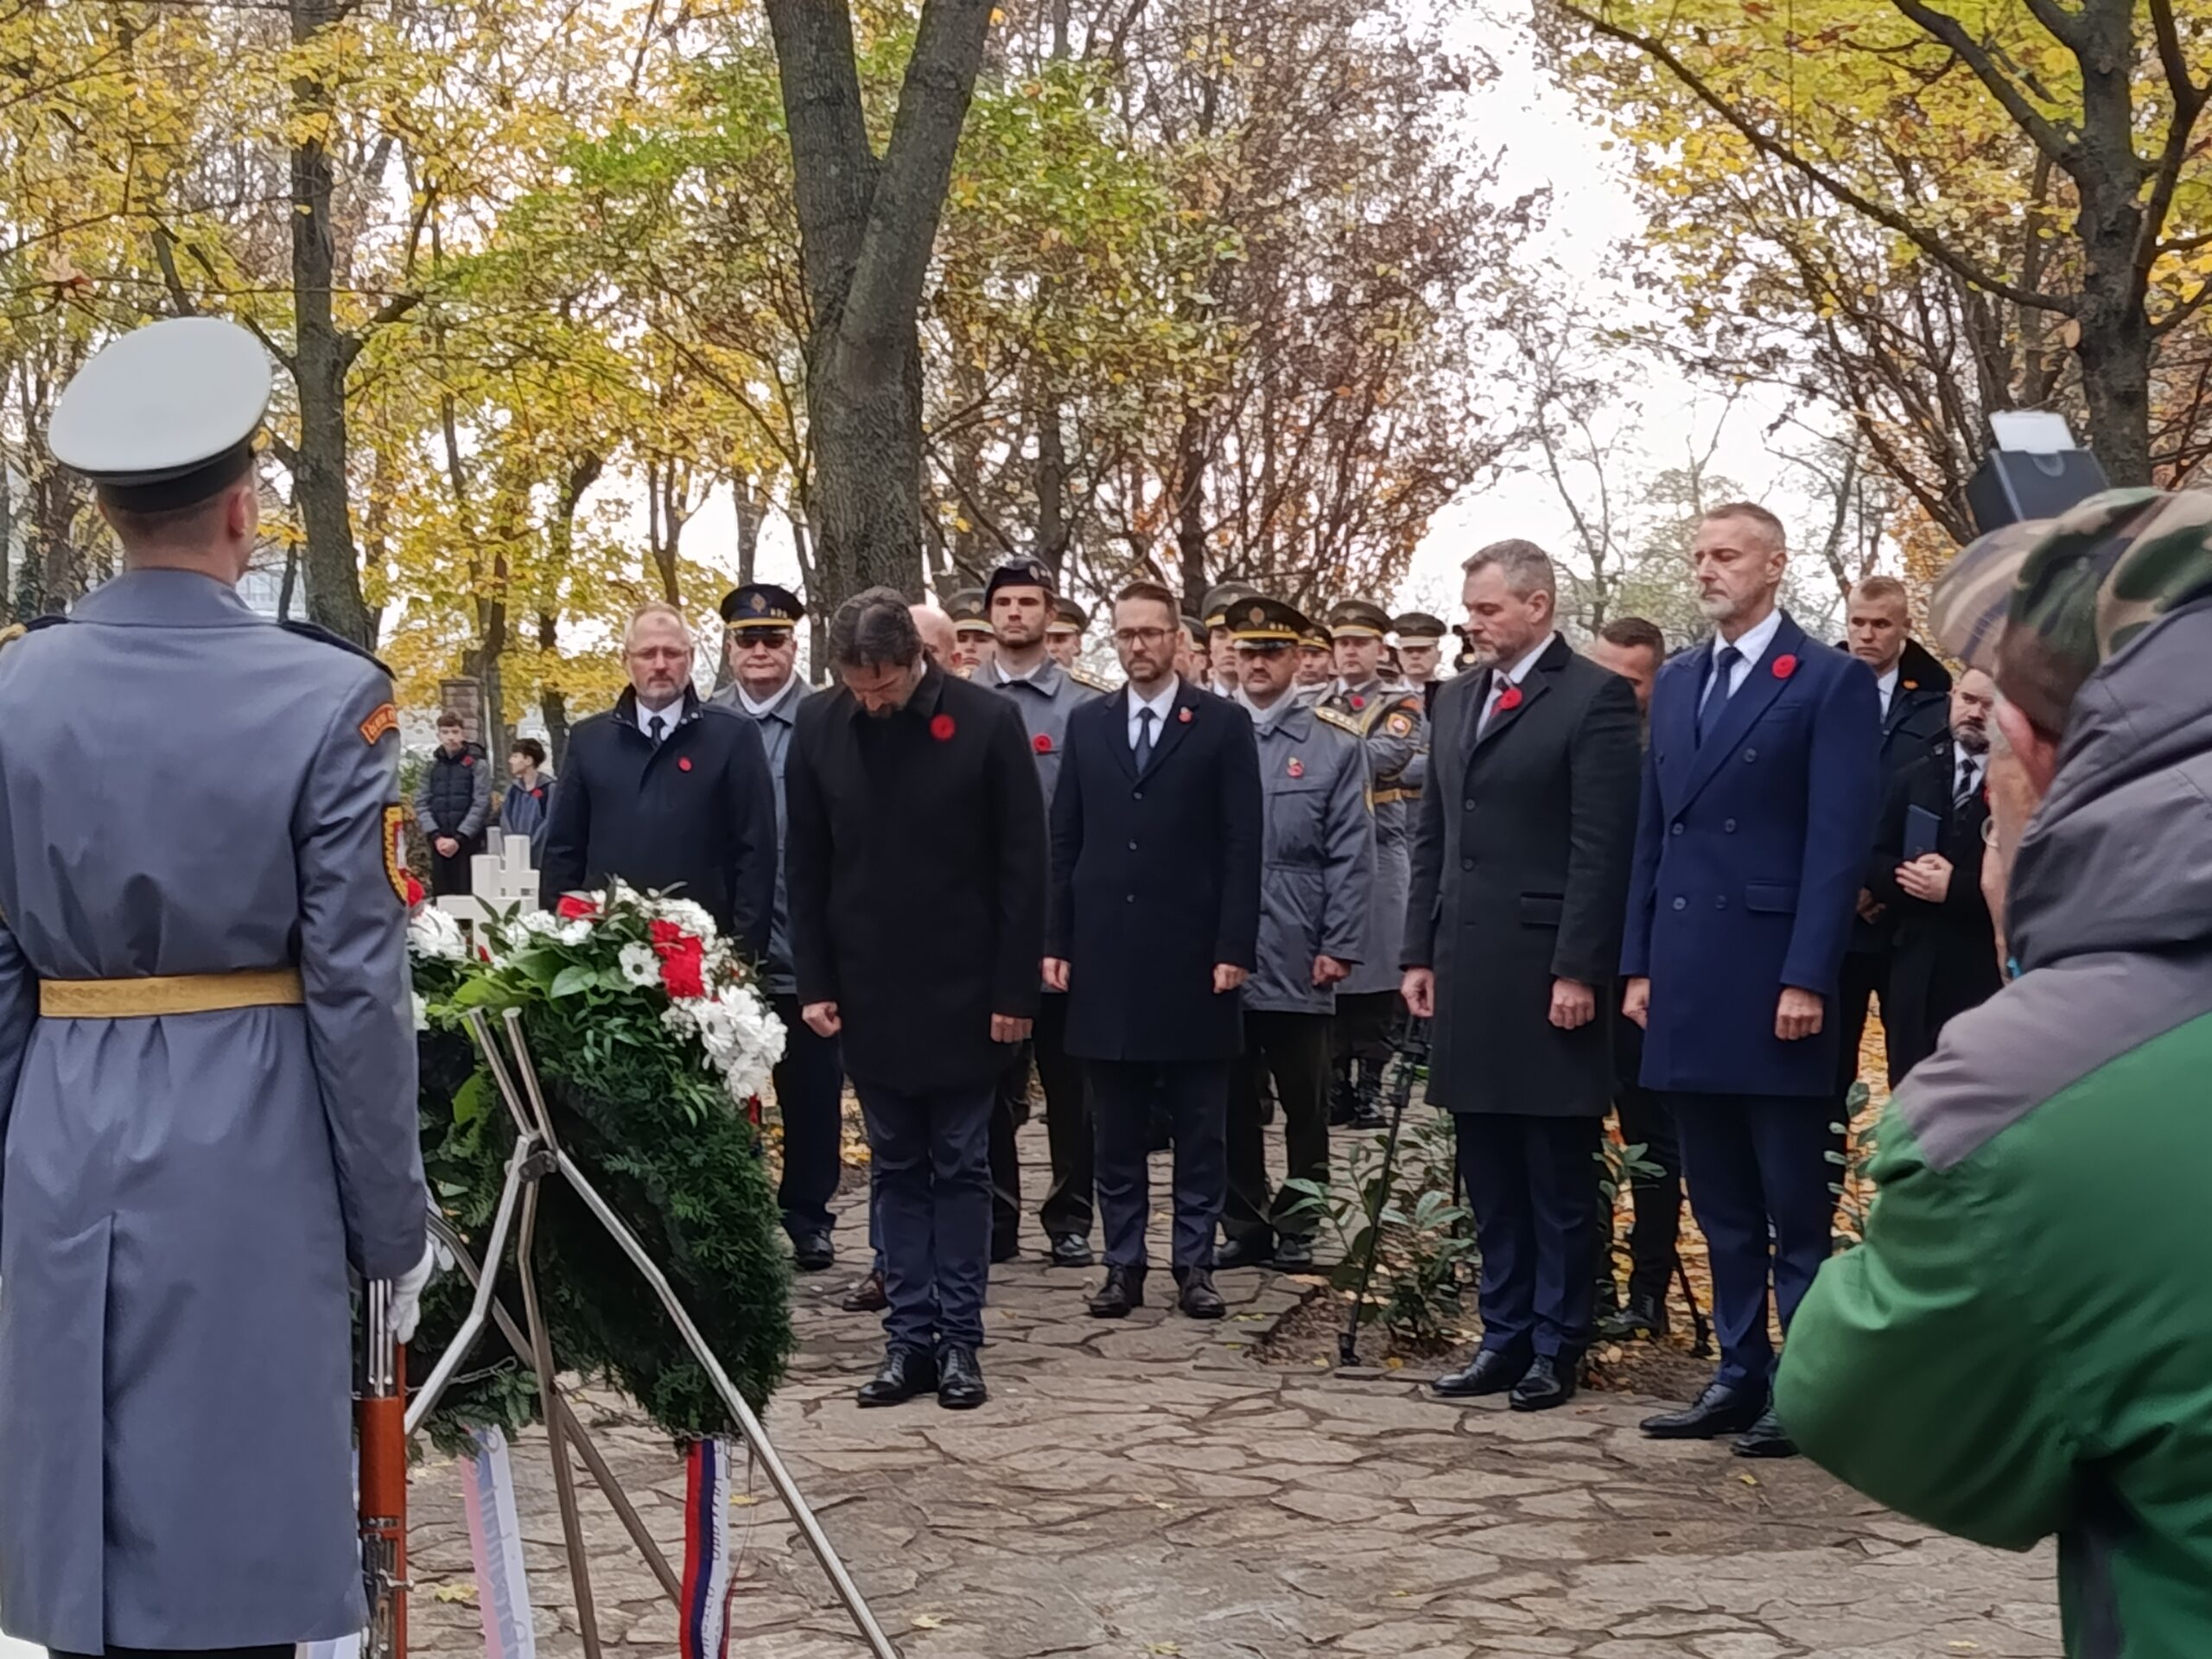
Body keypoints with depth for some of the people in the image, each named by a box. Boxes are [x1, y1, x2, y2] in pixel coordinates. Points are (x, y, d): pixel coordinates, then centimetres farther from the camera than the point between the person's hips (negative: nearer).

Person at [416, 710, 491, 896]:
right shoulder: (432, 768, 12)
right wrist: (436, 836, -9)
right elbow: (421, 805, 6)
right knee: (441, 898, 5)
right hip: (439, 845, 4)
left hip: (469, 844, -3)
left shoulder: (477, 765, 1)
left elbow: (481, 806, -6)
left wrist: (459, 838, -14)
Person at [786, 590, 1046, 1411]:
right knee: (896, 1171, 8)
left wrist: (1015, 990, -9)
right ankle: (909, 1338, 13)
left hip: (962, 990, -3)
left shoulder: (988, 721, -9)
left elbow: (1023, 865, -7)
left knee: (960, 1168, 5)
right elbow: (805, 866, 6)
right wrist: (814, 983, 1)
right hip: (868, 990, 3)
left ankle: (959, 1340, 12)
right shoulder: (818, 725, 0)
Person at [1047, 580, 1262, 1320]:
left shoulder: (1224, 724, 1)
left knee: (1199, 1127, 4)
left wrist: (1235, 948, -9)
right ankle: (1123, 1264, 14)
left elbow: (1242, 846, -3)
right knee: (1115, 1129, 7)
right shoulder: (1086, 724, 10)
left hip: (1192, 956, -2)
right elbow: (1063, 840, 10)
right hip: (1105, 957, 3)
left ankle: (1194, 1264, 12)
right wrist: (1055, 942, 4)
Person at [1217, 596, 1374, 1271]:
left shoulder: (1336, 745, 3)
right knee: (1232, 1098, 7)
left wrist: (1340, 948, -7)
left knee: (1305, 1100, 6)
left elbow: (1352, 856, 0)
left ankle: (1297, 1228, 16)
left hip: (1298, 958, -2)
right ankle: (1244, 1225, 17)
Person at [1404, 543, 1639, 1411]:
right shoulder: (1456, 699, 15)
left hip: (1547, 972, -7)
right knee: (1489, 1176, 11)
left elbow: (1601, 848, -12)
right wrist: (1420, 952, 12)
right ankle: (1505, 1336, 20)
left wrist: (1577, 972, -16)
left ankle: (1556, 1348, 11)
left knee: (1557, 1176, 3)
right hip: (1467, 970, 7)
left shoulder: (1595, 698, -7)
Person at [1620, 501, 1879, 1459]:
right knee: (1722, 1206, 12)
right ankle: (1739, 1376, 20)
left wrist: (1807, 979, -16)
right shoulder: (1677, 683, 15)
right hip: (1687, 980, 6)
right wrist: (1639, 964, 11)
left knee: (1795, 1205, 1)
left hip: (1772, 979, -6)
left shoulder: (1832, 682, -5)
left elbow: (1838, 841, -10)